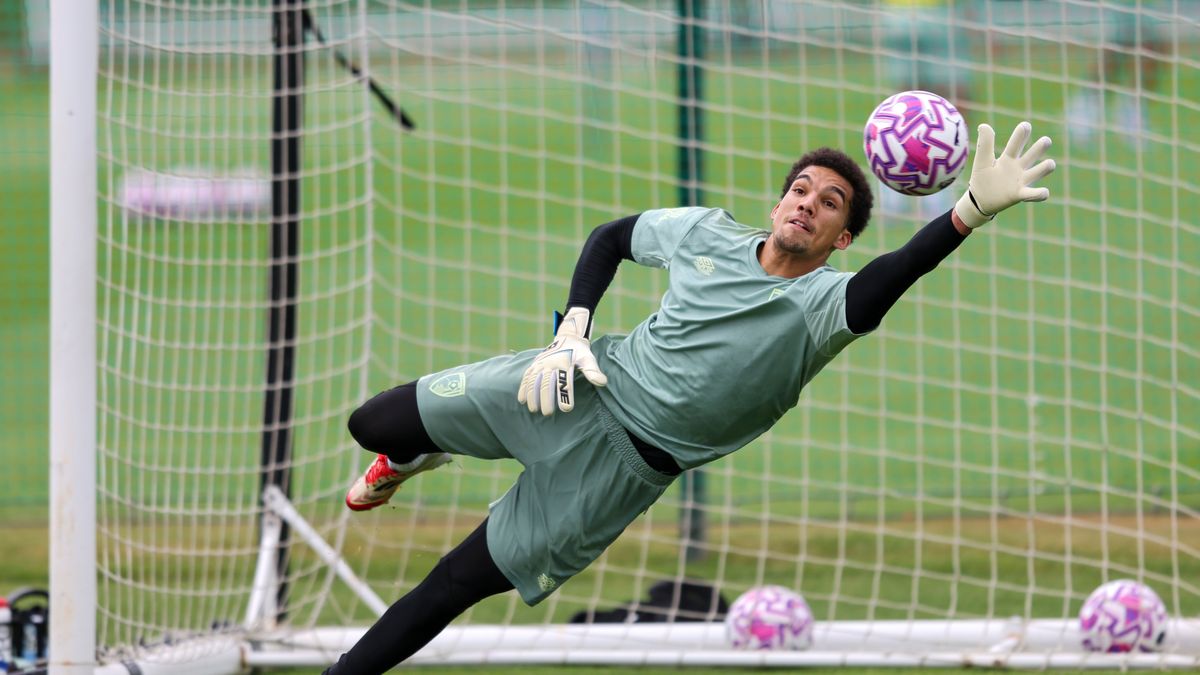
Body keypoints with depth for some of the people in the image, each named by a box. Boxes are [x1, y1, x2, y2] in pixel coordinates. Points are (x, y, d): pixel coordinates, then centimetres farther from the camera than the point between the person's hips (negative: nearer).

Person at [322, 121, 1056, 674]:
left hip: (626, 466, -3)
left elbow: (892, 277, -39)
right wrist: (570, 335, -1)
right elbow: (610, 238, 15)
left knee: (460, 584, 0)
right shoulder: (708, 233, -3)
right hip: (588, 387, 3)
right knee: (372, 425, 4)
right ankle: (413, 456, 41)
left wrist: (973, 210, -58)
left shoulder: (827, 303, -16)